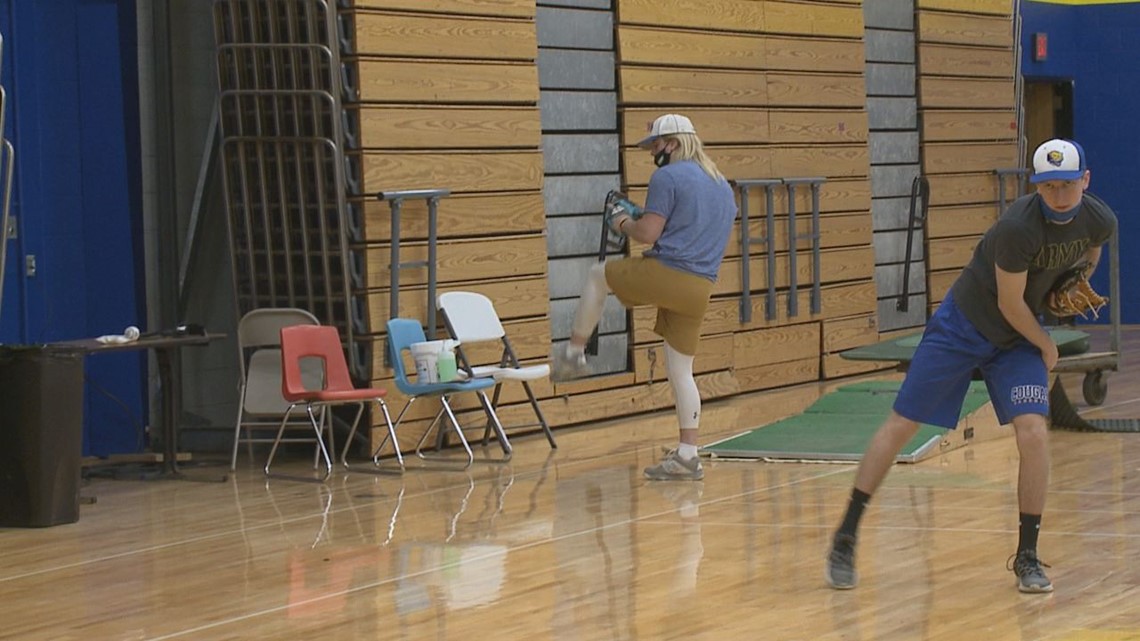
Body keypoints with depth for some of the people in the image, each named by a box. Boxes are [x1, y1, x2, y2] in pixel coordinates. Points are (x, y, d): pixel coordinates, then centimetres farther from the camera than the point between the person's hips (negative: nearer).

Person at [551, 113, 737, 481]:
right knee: (680, 371, 12)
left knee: (598, 277, 19)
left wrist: (624, 224, 10)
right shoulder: (722, 184, 20)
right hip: (701, 287, 7)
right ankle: (687, 456, 10)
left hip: (664, 273, -7)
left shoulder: (668, 177, -6)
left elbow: (648, 233, -12)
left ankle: (574, 354, 18)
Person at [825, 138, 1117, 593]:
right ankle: (845, 540, 8)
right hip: (962, 327, -4)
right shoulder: (1019, 227, -32)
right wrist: (1046, 346, -7)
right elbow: (1010, 304, -20)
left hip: (1018, 340, 4)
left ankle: (1027, 556, 0)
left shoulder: (1101, 221, -12)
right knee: (901, 425, -2)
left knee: (1033, 432, -14)